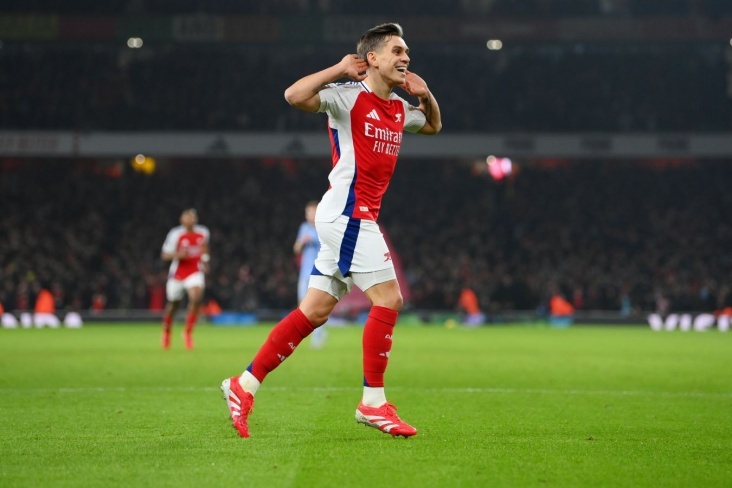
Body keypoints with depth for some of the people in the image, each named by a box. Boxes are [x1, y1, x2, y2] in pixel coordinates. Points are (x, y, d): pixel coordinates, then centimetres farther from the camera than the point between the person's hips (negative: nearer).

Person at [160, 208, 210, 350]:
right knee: (173, 305, 11)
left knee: (196, 298, -24)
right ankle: (166, 331, 40)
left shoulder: (203, 233, 0)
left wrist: (205, 261, 11)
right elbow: (165, 255, -9)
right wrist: (178, 255, -27)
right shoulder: (176, 234, -11)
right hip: (177, 273, -1)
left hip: (195, 272, 1)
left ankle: (188, 332, -8)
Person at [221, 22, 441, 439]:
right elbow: (294, 96, -23)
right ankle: (373, 402, -3)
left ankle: (244, 386, 10)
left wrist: (426, 95, 15)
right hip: (347, 213, -9)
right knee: (389, 299, -11)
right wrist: (338, 70, -16)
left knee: (315, 311, 6)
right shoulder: (349, 96, -9)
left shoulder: (400, 107, 15)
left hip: (358, 218, 9)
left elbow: (434, 125, 35)